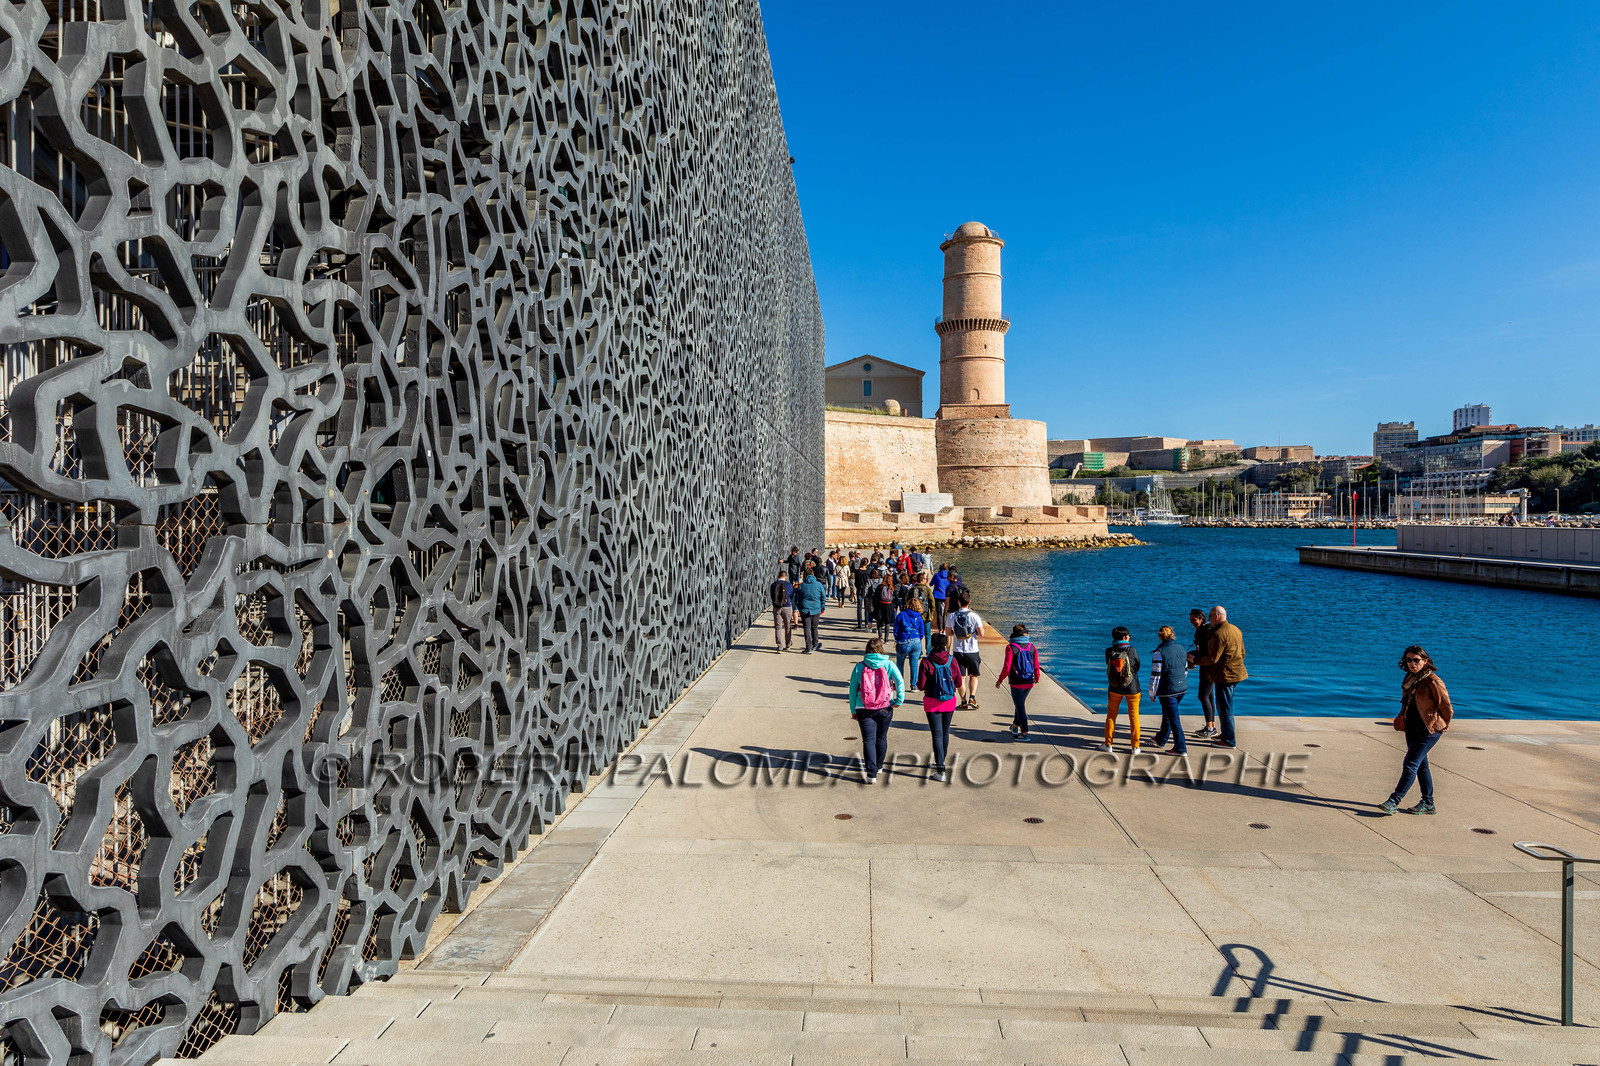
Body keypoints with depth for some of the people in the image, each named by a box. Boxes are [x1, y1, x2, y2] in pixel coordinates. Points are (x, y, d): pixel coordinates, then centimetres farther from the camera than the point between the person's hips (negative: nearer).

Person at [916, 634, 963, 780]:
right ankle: (940, 762, 37)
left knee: (937, 735, -1)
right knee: (945, 733, 20)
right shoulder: (952, 661, -6)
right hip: (950, 702, 3)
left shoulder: (926, 662, -14)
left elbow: (921, 686, -13)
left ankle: (940, 771, -6)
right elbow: (958, 683, -1)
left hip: (932, 702, -3)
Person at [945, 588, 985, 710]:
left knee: (961, 677, 8)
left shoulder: (952, 616, -5)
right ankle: (972, 697, -1)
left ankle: (964, 701, 7)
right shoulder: (974, 616, -10)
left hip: (958, 651, 1)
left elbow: (948, 632, 5)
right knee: (973, 676, 15)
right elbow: (981, 633, -8)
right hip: (972, 650, -1)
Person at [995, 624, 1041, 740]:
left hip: (1017, 683, -5)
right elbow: (1036, 666, 3)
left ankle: (1025, 733, 0)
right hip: (1029, 682, 5)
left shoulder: (1011, 647, -13)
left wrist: (999, 680, -2)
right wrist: (1037, 678, 23)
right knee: (1020, 703, 23)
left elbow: (1007, 667, -15)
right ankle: (1015, 726, 38)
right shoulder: (1032, 647, -1)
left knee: (1020, 706, 2)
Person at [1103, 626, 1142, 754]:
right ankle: (1135, 747, 13)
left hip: (1115, 689, 2)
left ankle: (1108, 744, 18)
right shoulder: (1131, 650, -15)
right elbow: (1137, 666, -2)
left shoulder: (1109, 651, -10)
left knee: (1111, 715, 14)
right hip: (1132, 688, -2)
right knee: (1134, 716, 9)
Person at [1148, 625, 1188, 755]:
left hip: (1168, 690, -7)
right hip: (1182, 688, 7)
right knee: (1167, 714, 22)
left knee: (1174, 719, 1)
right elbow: (1186, 670, 13)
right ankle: (1160, 740, 36)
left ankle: (1181, 749, 5)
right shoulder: (1181, 649, 3)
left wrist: (1152, 693, -4)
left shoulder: (1159, 652, -17)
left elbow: (1156, 674, -15)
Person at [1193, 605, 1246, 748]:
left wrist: (1195, 660, -8)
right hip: (1237, 672, 10)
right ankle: (1226, 733, 30)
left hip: (1225, 676, -10)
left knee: (1224, 708, -1)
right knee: (1224, 706, 21)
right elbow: (1242, 653, 18)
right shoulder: (1235, 629, 11)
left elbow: (1213, 658, -20)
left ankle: (1229, 740, 6)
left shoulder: (1219, 634, -20)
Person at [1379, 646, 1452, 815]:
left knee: (1410, 765, -10)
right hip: (1412, 729, 8)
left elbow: (1446, 707, -6)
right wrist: (1401, 720, 16)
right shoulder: (1409, 679, 8)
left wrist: (1442, 725, 7)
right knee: (1421, 765, 14)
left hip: (1429, 730, -8)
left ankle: (1394, 801, -11)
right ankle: (1428, 804, 24)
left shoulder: (1433, 681, -15)